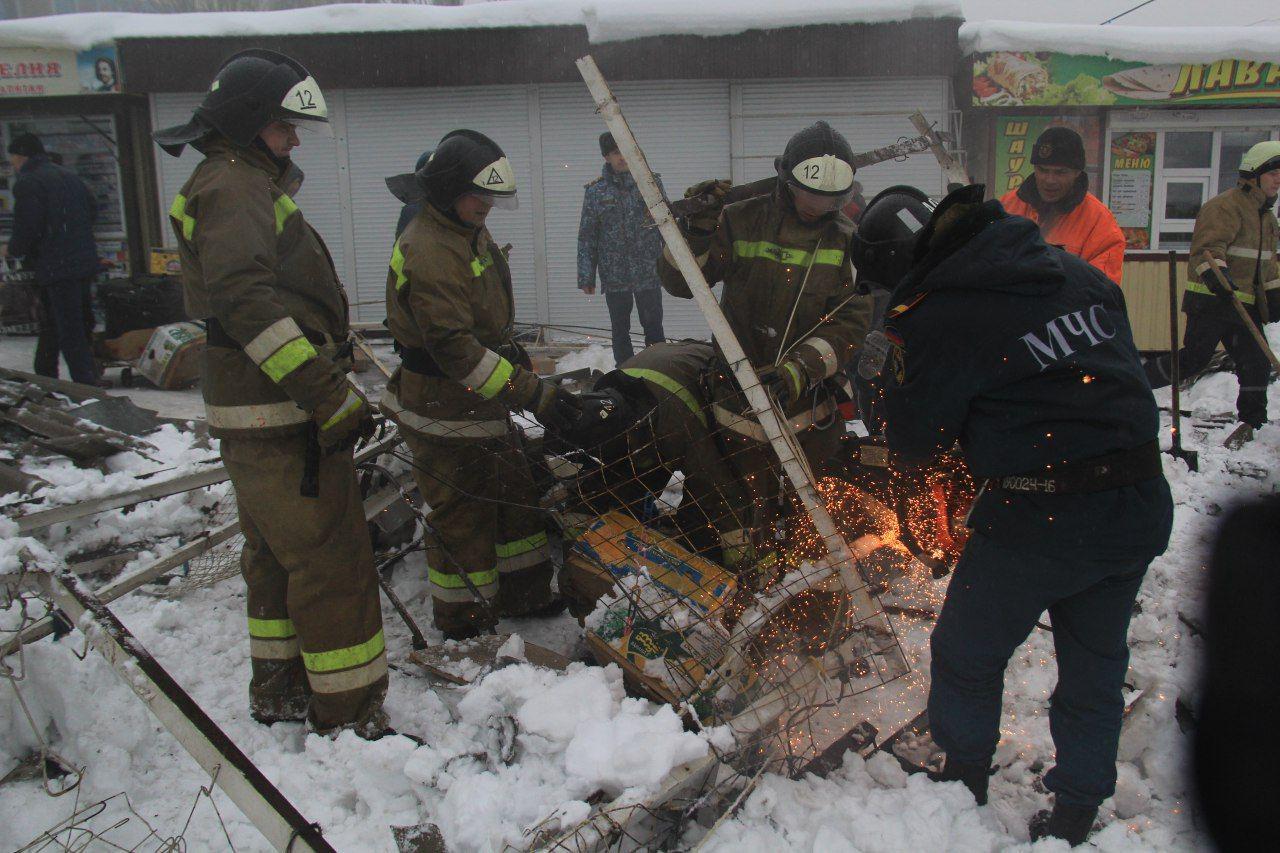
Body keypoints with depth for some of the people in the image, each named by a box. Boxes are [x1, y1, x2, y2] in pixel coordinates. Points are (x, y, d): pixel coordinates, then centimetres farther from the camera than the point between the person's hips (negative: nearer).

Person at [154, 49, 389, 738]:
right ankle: (349, 715, 0)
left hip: (256, 412, 11)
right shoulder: (234, 187, -13)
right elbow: (244, 299, -28)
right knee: (332, 561, -7)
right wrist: (327, 393, -30)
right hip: (278, 418, -11)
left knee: (276, 553, 20)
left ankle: (278, 688, 33)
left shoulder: (238, 183, 21)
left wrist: (328, 382, 26)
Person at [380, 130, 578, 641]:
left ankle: (524, 594, 33)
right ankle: (463, 625, 16)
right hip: (444, 415, -10)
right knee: (463, 514, 1)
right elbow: (455, 349, -30)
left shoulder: (471, 234, 10)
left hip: (482, 404, 10)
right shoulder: (427, 251, -23)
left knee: (514, 492, 18)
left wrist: (512, 351, 20)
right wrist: (533, 394, -31)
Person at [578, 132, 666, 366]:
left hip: (648, 273, 0)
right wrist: (585, 277, 0)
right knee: (620, 330, 10)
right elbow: (586, 237, 4)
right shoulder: (595, 191, 1)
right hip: (614, 276, 0)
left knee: (654, 328, 5)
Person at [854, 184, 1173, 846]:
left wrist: (898, 365, 10)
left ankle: (964, 790, 34)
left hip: (1040, 518, -7)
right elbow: (1121, 361, 17)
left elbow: (914, 442, -4)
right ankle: (1075, 818, 35)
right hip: (1142, 508, 7)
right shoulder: (1075, 270, 7)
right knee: (1095, 667, 21)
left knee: (967, 655, 17)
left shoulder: (936, 319, -13)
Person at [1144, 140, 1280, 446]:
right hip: (1211, 302, -8)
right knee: (1192, 359, -7)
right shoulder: (1224, 206, -11)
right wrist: (1217, 277, -38)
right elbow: (1208, 247, -23)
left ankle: (1251, 422, 14)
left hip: (1245, 304, 8)